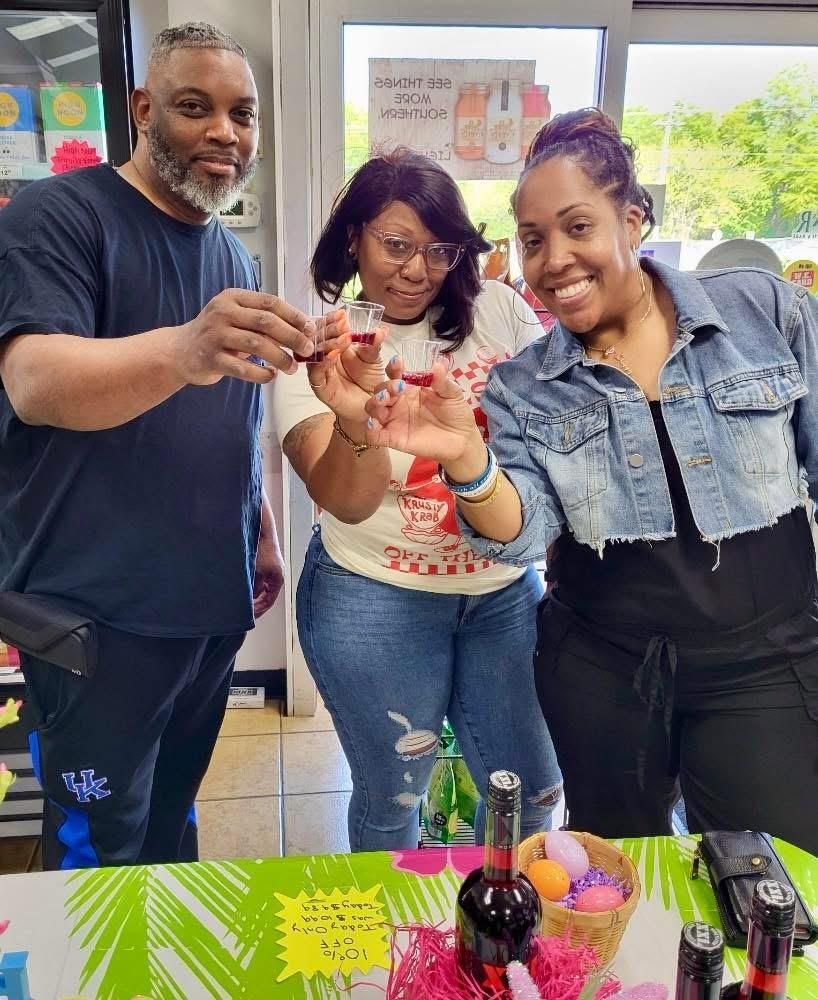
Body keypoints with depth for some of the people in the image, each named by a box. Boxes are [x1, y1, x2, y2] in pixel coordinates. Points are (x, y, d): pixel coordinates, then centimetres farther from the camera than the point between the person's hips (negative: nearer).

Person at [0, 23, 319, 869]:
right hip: (97, 614, -6)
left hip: (212, 602, 7)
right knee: (97, 856, 6)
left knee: (170, 828, 21)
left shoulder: (232, 256, 12)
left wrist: (263, 535, 15)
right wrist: (180, 350, -44)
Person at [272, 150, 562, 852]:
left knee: (534, 793, 15)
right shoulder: (317, 351, -8)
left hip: (506, 589, 3)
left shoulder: (499, 311, -2)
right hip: (374, 602, -2)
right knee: (393, 796, 14)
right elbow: (348, 503, -20)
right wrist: (358, 424, -41)